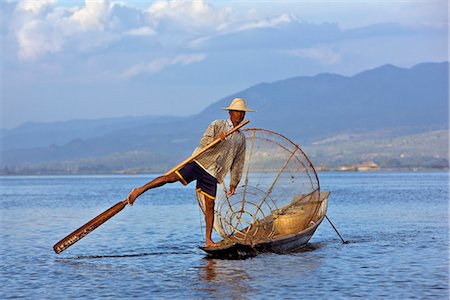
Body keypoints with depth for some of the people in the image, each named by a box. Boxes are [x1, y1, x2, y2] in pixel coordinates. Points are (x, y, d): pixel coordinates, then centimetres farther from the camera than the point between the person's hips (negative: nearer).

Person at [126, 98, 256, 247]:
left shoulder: (241, 139, 17)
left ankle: (208, 240, 4)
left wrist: (233, 183, 18)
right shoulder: (217, 125, 3)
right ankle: (140, 190, -10)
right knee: (171, 178, -19)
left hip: (212, 174, 4)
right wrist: (216, 139, -28)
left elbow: (238, 163, 22)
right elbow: (204, 142, -8)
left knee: (210, 206, 0)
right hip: (200, 162, -4)